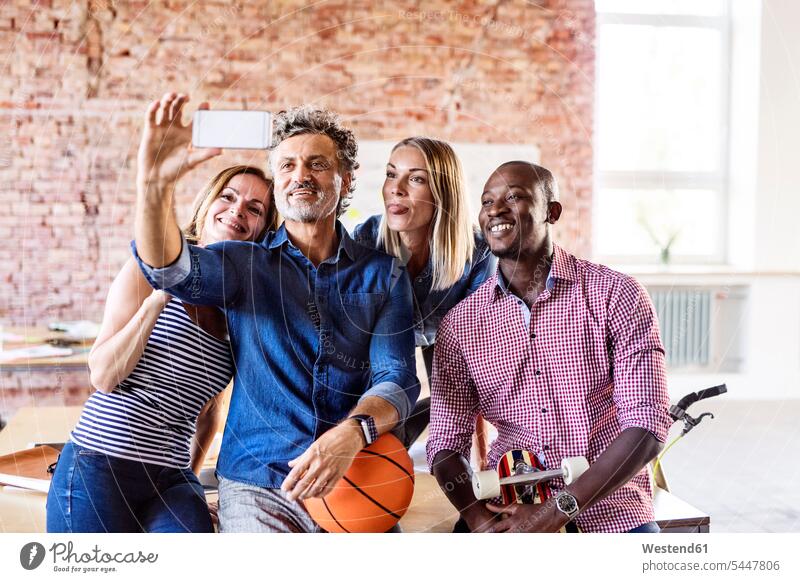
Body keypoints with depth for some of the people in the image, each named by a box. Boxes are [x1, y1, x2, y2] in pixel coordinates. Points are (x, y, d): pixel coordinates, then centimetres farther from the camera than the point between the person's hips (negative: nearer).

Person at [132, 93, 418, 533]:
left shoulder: (384, 274, 7)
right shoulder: (245, 264, 8)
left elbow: (397, 378, -4)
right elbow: (167, 266, -13)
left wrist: (352, 434, -25)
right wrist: (156, 176, -31)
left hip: (355, 485, 1)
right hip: (257, 490, 0)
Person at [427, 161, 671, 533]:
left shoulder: (615, 295, -4)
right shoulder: (459, 324, 4)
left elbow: (646, 426, -9)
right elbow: (447, 442, 4)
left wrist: (557, 511, -17)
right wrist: (478, 517, -16)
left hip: (608, 512, -2)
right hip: (505, 514, 3)